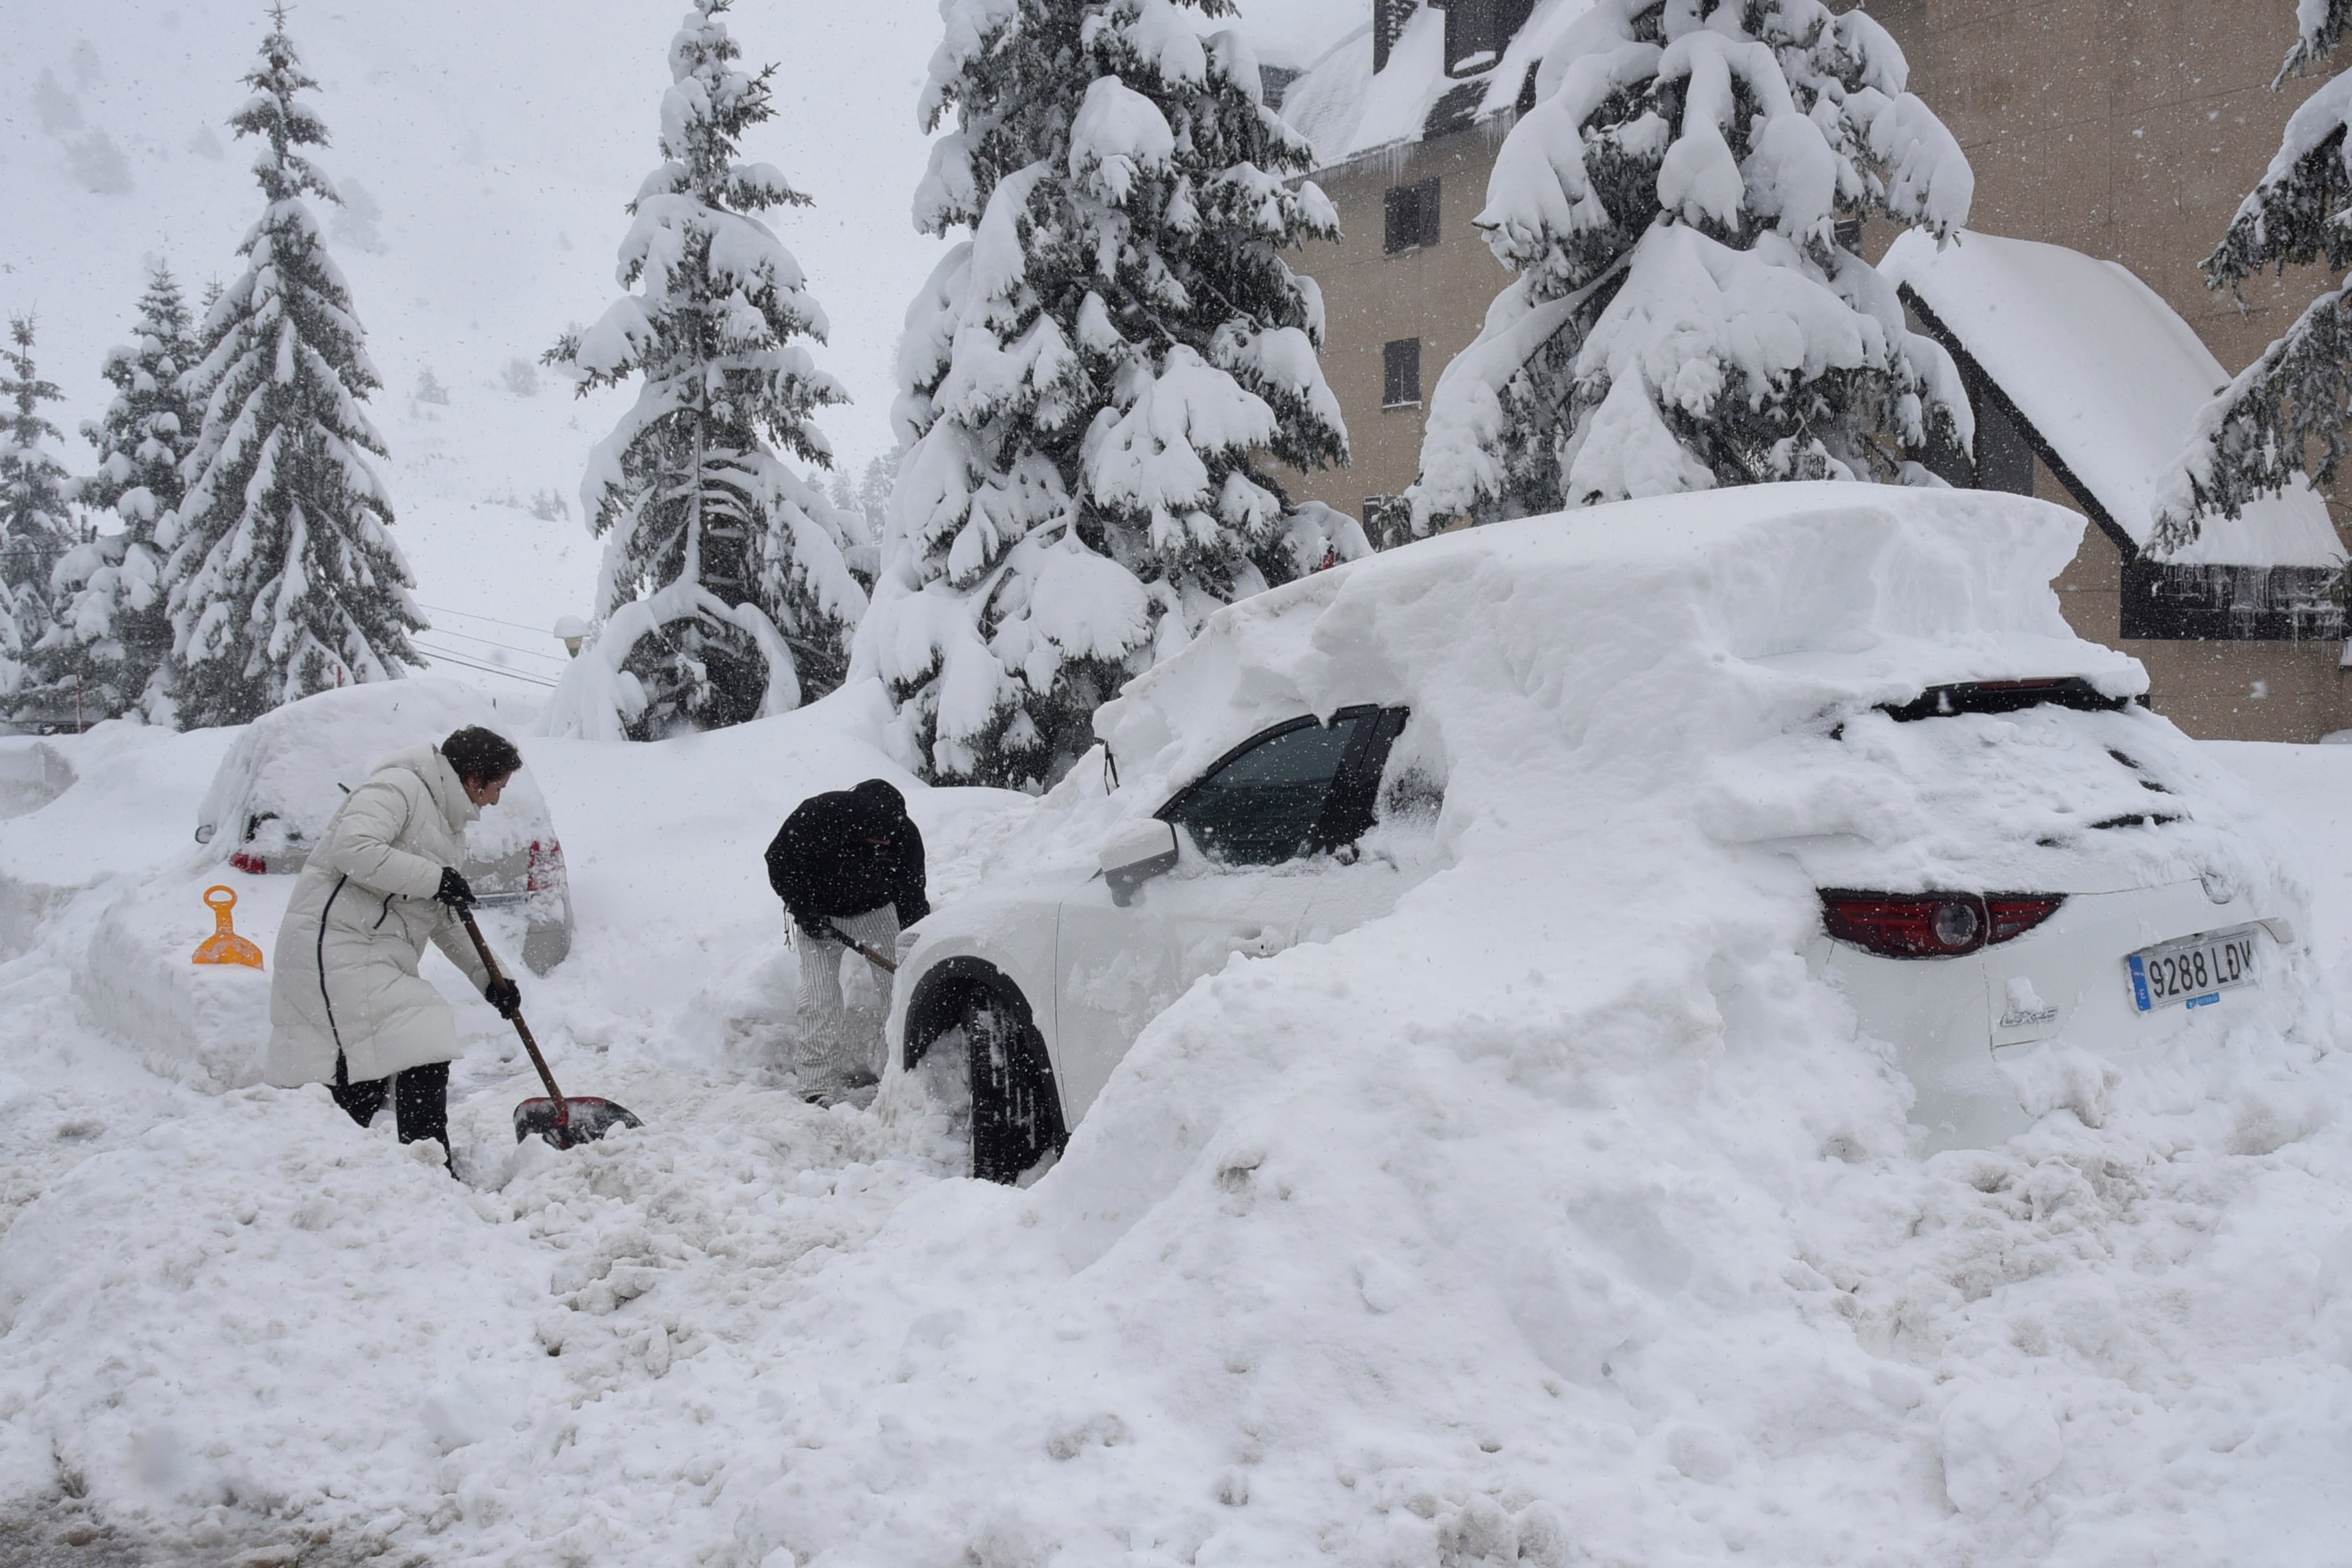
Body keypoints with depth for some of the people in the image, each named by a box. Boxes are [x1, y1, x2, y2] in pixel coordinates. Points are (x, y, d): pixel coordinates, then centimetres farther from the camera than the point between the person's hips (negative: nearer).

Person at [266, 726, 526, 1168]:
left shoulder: (447, 824, 22)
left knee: (364, 1083, 7)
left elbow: (442, 920, 26)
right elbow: (352, 849, -25)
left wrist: (487, 978, 18)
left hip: (375, 957, 10)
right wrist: (434, 878, -19)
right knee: (422, 1055, -16)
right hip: (336, 945, -10)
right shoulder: (398, 787, -8)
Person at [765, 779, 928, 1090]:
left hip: (875, 912, 2)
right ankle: (823, 1074, -10)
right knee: (820, 993, -12)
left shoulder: (904, 834, -24)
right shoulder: (815, 816, -30)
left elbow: (911, 900, -17)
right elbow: (779, 862, -13)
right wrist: (804, 912, -18)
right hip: (819, 915, -2)